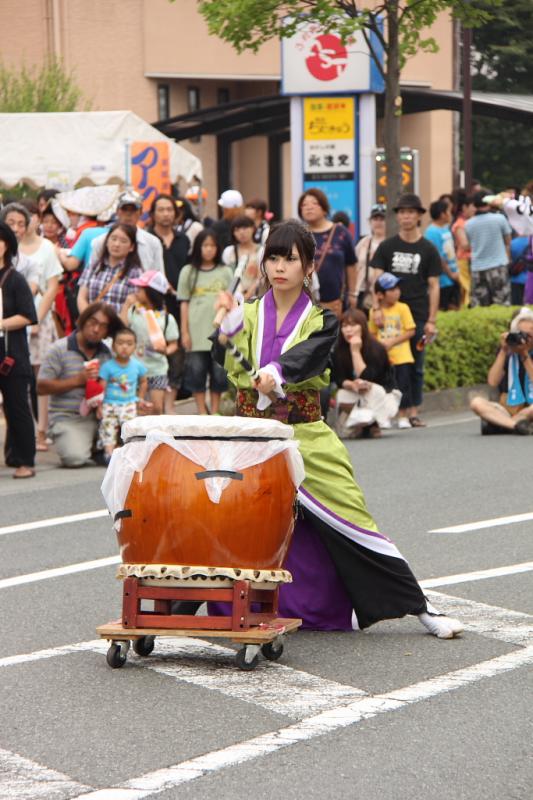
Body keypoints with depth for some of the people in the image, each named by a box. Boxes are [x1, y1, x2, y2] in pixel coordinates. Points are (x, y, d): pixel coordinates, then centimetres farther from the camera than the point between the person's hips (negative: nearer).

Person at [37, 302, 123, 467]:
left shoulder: (106, 353, 10)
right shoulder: (60, 348, -3)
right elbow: (42, 387, -7)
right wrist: (78, 380, -12)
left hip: (97, 417, 4)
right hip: (67, 418, -4)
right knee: (76, 457, -28)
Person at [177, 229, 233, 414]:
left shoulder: (226, 272, 9)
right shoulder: (189, 272, 7)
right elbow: (184, 304, 6)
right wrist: (184, 332, 0)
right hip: (196, 331, -1)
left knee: (219, 372, 2)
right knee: (197, 371, -1)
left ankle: (215, 412, 11)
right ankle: (202, 413, 6)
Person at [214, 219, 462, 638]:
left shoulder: (320, 321, 3)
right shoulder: (249, 316, 8)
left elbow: (307, 356, -20)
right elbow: (228, 367, -8)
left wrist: (276, 372, -40)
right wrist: (229, 326, -26)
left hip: (307, 440, -2)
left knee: (349, 521, -3)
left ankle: (420, 608, 4)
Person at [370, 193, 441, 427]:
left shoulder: (428, 250, 5)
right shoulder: (387, 247, 6)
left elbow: (434, 286, 5)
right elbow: (377, 278, 3)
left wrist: (432, 320, -1)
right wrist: (376, 308, -10)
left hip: (417, 316, 0)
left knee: (416, 366, 4)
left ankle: (414, 412, 10)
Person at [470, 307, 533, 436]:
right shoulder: (507, 351, 4)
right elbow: (493, 382, -7)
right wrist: (503, 352, -11)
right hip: (507, 410, 2)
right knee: (476, 402, -25)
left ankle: (496, 423, -25)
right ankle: (517, 423, -38)